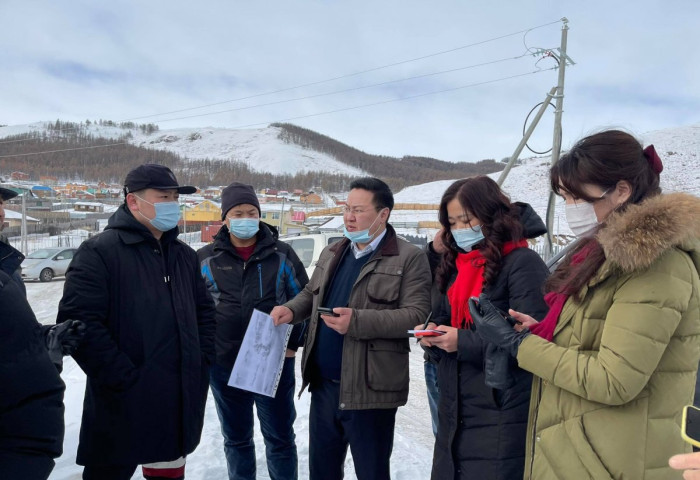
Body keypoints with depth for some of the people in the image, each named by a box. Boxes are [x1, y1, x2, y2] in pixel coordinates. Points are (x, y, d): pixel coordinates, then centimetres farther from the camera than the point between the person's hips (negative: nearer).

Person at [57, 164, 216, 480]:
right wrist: (122, 377, -20)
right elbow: (78, 321, -19)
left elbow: (205, 310, 19)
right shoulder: (99, 252, -11)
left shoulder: (185, 256, 11)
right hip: (123, 404, -6)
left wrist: (202, 360, 6)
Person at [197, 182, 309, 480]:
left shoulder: (282, 254, -1)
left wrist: (294, 342, 0)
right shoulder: (205, 259, 0)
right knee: (236, 438, 16)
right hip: (224, 365, 1)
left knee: (280, 436, 10)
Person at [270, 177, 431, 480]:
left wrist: (357, 321, -27)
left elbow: (417, 315, -19)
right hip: (324, 385, 7)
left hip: (368, 390, -6)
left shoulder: (409, 259, -11)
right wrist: (290, 310, 0)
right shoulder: (331, 254, 12)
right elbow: (310, 295, 23)